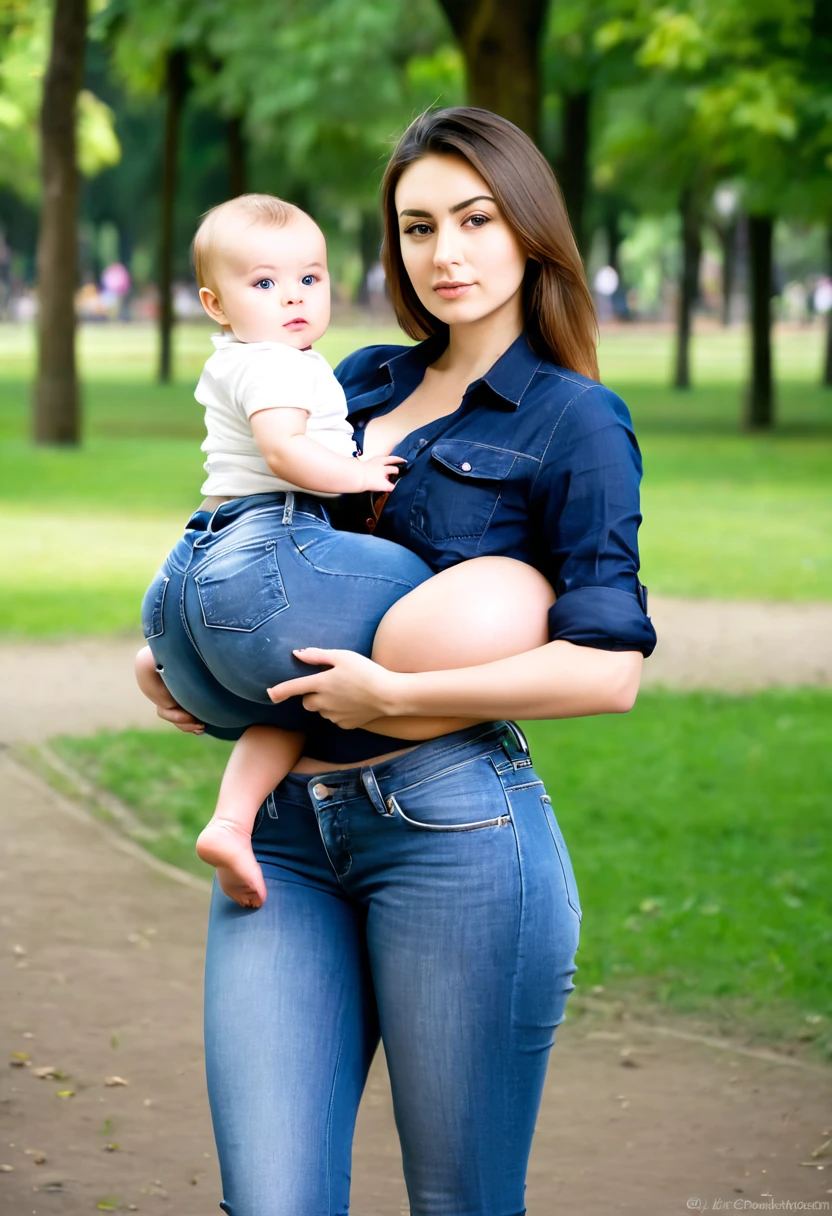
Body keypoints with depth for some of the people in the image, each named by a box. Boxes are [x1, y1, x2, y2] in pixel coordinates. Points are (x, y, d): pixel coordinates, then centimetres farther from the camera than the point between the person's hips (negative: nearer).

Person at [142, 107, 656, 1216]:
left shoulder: (573, 422, 1)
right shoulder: (361, 384, 18)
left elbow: (608, 668, -10)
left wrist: (393, 694, -13)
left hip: (455, 823, -5)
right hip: (287, 829, 5)